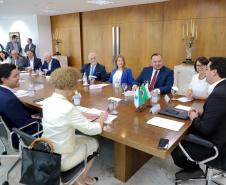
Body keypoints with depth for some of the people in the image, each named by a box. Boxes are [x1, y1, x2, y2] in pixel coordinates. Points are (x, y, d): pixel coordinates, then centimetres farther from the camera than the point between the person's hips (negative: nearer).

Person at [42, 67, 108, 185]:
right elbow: (94, 130, -21)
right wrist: (102, 118, -1)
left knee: (80, 137, 26)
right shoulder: (68, 108, -31)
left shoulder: (47, 102, -7)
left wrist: (83, 115, 6)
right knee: (93, 142, 15)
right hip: (60, 161, -7)